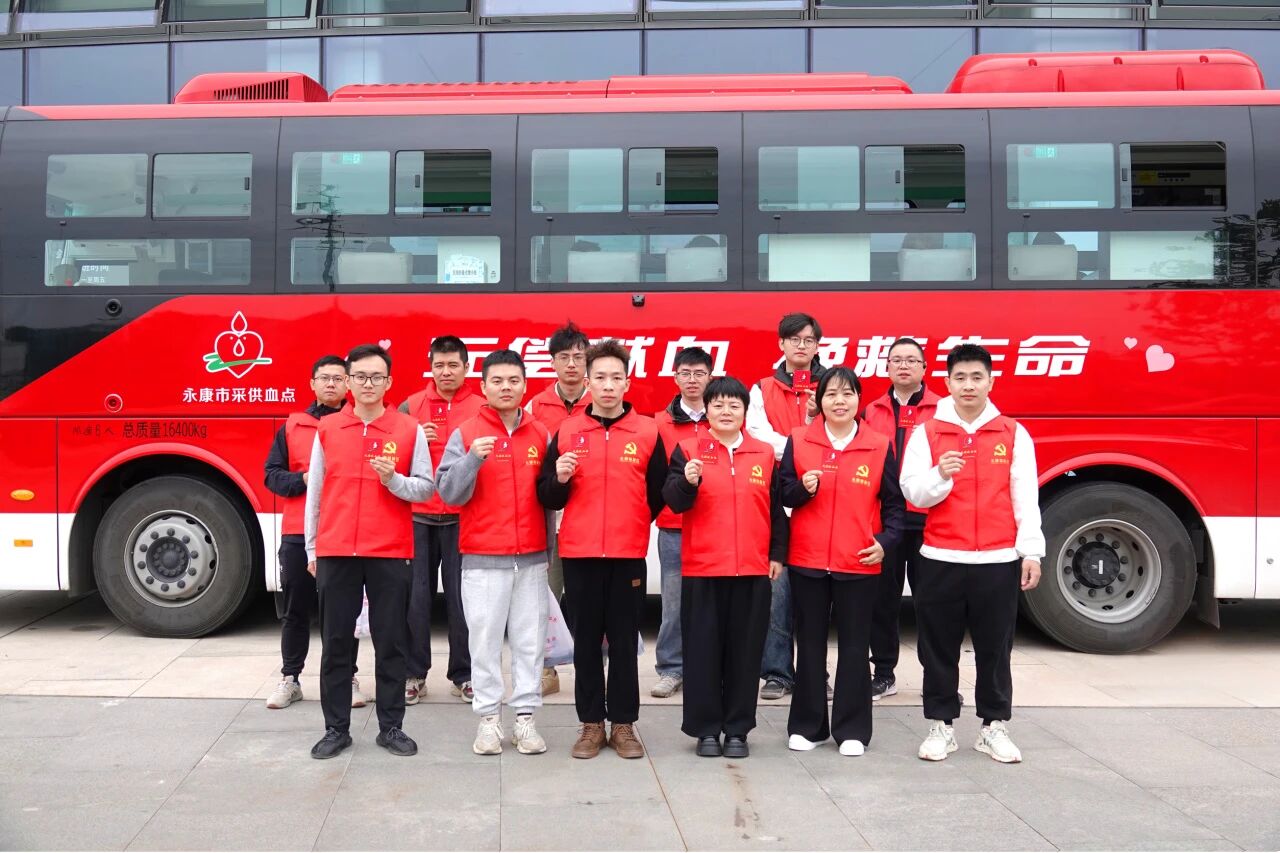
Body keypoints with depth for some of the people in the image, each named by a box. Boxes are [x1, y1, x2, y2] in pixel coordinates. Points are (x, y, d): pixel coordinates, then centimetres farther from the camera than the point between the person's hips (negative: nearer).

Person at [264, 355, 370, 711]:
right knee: (296, 608, 9)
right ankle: (290, 678, 21)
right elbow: (273, 474, 6)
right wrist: (303, 480, -11)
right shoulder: (292, 426, 9)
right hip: (298, 532, 1)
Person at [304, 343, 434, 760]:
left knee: (390, 643, 6)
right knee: (335, 643, 7)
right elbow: (315, 492, 9)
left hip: (390, 553, -1)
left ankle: (391, 727, 17)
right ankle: (336, 728, 18)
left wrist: (394, 480, -17)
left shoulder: (409, 429, 1)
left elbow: (425, 487, 2)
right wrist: (312, 549, 9)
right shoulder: (327, 429, 6)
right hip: (335, 552, 1)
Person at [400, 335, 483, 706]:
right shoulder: (410, 407, 8)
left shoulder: (482, 409, 4)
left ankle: (463, 675, 16)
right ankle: (414, 674, 16)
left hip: (463, 518, -1)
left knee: (461, 598, 3)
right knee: (415, 597, 4)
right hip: (417, 516, 1)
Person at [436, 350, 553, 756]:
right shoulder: (465, 434, 1)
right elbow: (450, 492, -8)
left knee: (530, 640, 5)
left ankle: (526, 717, 14)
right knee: (486, 639, 1)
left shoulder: (540, 434, 8)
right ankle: (489, 718, 11)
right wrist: (473, 459, -20)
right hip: (482, 558, -2)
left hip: (532, 558, 3)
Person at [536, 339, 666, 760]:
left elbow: (658, 495, 5)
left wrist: (632, 526, 6)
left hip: (629, 554, -1)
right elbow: (547, 497, 4)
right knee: (586, 641, 9)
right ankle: (591, 724, 20)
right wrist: (559, 479, -15)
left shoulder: (648, 432, 1)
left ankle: (623, 724, 19)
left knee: (624, 641, 7)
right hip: (579, 553, 1)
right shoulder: (567, 431, 3)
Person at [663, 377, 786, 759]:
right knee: (703, 649, 4)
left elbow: (776, 508, 12)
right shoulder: (688, 449, 1)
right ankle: (706, 729, 17)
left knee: (745, 650, 8)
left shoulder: (765, 453, 8)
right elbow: (674, 501, -9)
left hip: (753, 570, 2)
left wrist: (777, 554, 7)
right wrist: (687, 481, -28)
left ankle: (738, 729, 20)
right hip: (701, 568, -2)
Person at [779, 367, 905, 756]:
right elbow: (782, 493, 4)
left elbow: (893, 503, 5)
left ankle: (852, 729, 17)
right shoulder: (798, 440, 2)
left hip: (859, 564, -1)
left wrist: (885, 541, -7)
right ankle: (807, 725, 21)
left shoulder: (880, 446, 1)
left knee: (854, 647, 6)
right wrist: (803, 488, -16)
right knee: (810, 645, 10)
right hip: (807, 562, 1)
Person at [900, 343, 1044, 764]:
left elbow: (1026, 497, 3)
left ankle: (994, 726, 22)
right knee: (939, 648, 7)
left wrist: (1031, 551, -2)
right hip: (941, 559, 0)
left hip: (999, 560, 0)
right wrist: (940, 475, -21)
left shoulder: (1014, 434, 4)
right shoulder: (927, 433, 3)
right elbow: (913, 492, -2)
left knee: (995, 648, 8)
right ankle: (941, 725, 19)